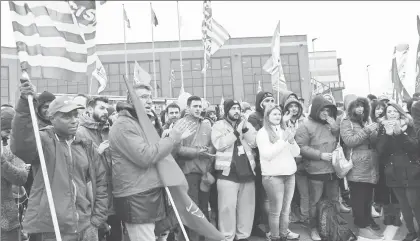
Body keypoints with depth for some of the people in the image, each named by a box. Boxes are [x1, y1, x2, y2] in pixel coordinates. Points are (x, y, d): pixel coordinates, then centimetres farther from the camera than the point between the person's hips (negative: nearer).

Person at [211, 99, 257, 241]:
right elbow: (219, 144, -15)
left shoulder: (246, 124, 13)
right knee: (228, 207, -3)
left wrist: (245, 130, -10)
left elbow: (254, 143, 3)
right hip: (228, 172, -4)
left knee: (247, 206, 11)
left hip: (247, 171, 5)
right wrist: (236, 132, -16)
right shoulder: (219, 125, 0)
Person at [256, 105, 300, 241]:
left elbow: (296, 153, 9)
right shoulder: (262, 132, -4)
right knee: (276, 211, -1)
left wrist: (291, 140, -10)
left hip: (289, 174, 5)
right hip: (273, 175, -5)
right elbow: (267, 155, -14)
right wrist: (283, 140, -17)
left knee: (286, 210, 11)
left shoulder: (285, 130, 11)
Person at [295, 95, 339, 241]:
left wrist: (336, 128, -5)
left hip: (333, 170, 6)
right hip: (316, 171, -6)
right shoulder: (306, 126, -9)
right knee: (315, 201, 6)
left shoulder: (331, 124, 8)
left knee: (333, 200, 16)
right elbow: (301, 147, -14)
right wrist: (320, 155, -18)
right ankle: (314, 229, 22)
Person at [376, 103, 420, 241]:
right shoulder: (383, 129, 4)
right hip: (394, 173, 2)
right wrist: (388, 134, -22)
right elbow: (380, 150, -9)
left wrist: (400, 133, -26)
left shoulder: (408, 127, 1)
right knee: (403, 205, 10)